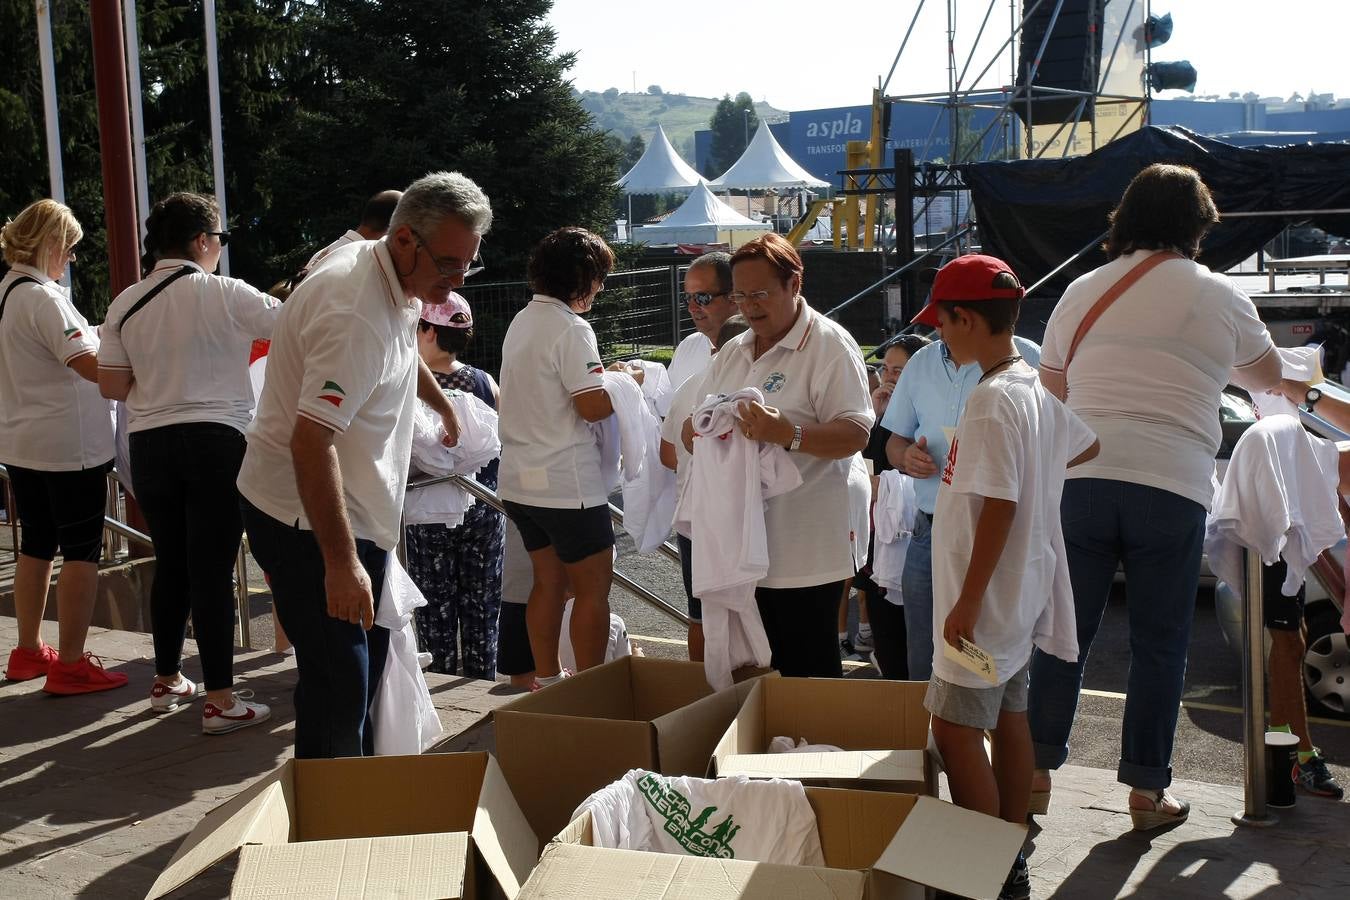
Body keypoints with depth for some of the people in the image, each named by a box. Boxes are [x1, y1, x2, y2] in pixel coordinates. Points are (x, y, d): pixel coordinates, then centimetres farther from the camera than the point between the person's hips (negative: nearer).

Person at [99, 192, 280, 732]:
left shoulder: (126, 303, 5)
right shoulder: (225, 295, -8)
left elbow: (112, 386, 6)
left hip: (148, 444, 5)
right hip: (214, 440, -5)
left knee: (170, 564, 17)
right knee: (213, 569, -3)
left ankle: (167, 682, 28)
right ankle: (220, 701, 0)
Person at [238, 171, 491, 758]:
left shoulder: (393, 283, 4)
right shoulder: (355, 314, -28)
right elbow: (312, 441, -36)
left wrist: (443, 406, 46)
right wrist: (341, 562, -37)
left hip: (355, 512, 10)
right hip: (307, 523, -10)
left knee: (366, 665, 19)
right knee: (339, 690, -10)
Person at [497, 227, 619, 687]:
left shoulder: (521, 321, 11)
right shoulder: (571, 329, -17)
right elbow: (594, 406, -21)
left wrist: (598, 373, 16)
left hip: (520, 481, 9)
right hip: (566, 484, -9)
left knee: (549, 581, 16)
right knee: (594, 588, 2)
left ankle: (546, 682, 22)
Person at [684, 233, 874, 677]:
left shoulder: (830, 345, -7)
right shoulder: (732, 352, 16)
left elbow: (855, 434, -16)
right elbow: (690, 430, 17)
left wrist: (788, 434, -32)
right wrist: (696, 431, -8)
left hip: (804, 556, -7)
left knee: (807, 675, 1)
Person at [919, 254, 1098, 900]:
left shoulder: (992, 399, -22)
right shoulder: (1037, 385, 6)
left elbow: (999, 506, -25)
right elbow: (1086, 446, 22)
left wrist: (967, 603, -22)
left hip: (987, 598, -10)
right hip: (1023, 592, 10)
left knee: (955, 728, -5)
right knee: (1009, 718, 16)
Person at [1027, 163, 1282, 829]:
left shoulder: (1082, 292, 10)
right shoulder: (1219, 298, 5)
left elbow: (1051, 389, 19)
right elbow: (1268, 376, 21)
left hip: (1082, 479, 2)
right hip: (1171, 487, -2)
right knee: (1159, 644, 7)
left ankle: (1036, 773, 13)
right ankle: (1146, 791, 13)